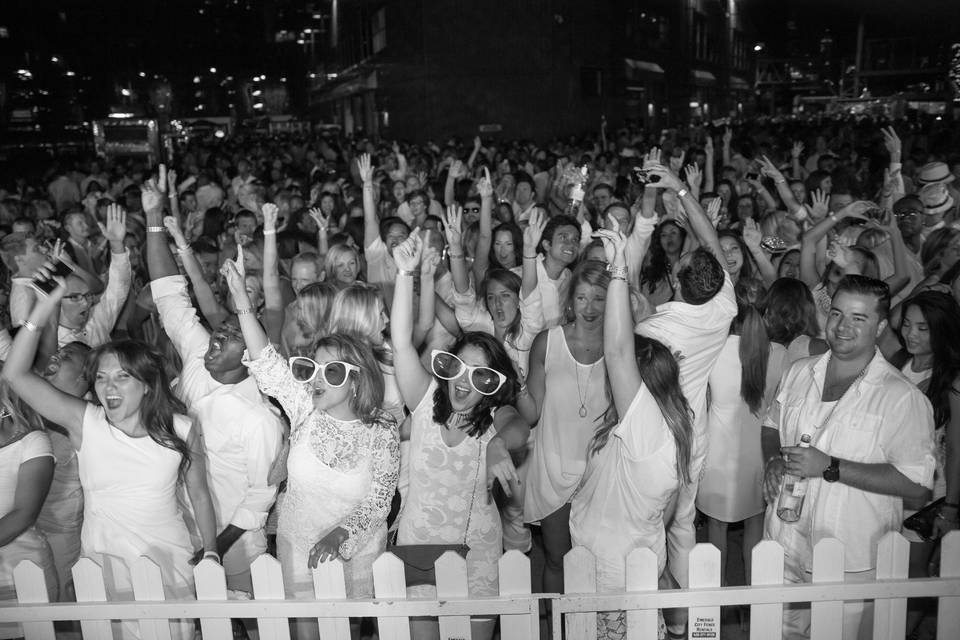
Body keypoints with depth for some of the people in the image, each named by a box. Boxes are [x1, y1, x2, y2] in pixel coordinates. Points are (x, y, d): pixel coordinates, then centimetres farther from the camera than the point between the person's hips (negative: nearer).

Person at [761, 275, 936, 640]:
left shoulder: (902, 397, -14)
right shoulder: (799, 373, 3)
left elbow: (917, 486, -19)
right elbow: (771, 424, 18)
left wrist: (829, 467, -24)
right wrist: (773, 460, -4)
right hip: (784, 545, 5)